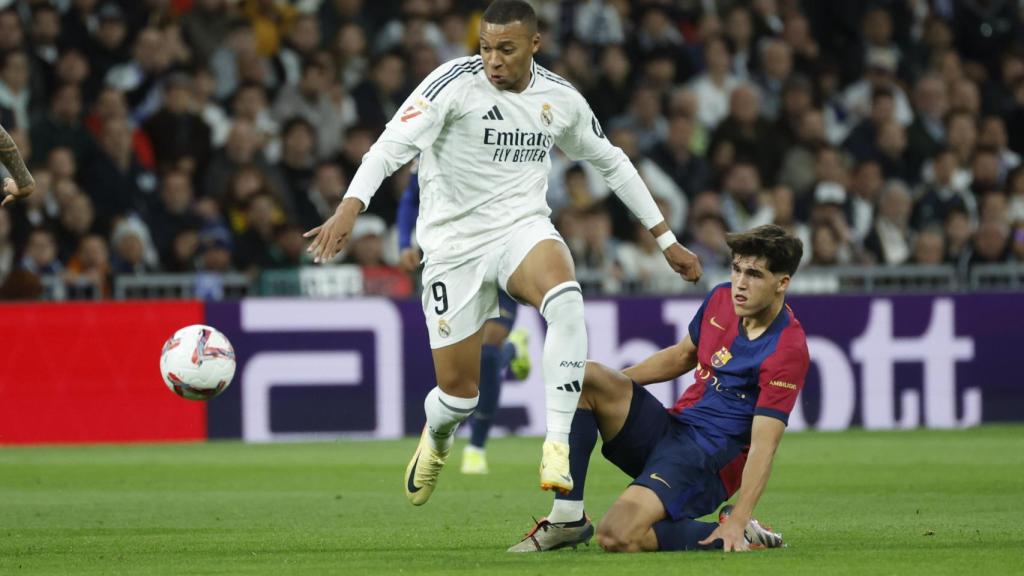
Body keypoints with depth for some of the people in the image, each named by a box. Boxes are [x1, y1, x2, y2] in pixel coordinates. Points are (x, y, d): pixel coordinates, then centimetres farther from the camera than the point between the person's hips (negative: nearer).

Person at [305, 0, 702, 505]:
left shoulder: (560, 98, 3)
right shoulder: (454, 82, -11)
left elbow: (611, 163, 18)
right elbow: (393, 145, -21)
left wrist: (667, 241, 21)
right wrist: (349, 209, -38)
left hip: (524, 230, 2)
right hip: (454, 243, -2)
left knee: (565, 299, -35)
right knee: (458, 391, 0)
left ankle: (558, 444, -30)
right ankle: (436, 439, 40)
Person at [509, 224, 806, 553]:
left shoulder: (788, 349, -19)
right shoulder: (721, 298, 4)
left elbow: (763, 445, -22)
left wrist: (738, 521, -29)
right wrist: (610, 384, 15)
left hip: (709, 462, -8)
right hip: (668, 428, 8)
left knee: (617, 537, -30)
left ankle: (736, 533, -8)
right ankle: (568, 518, -11)